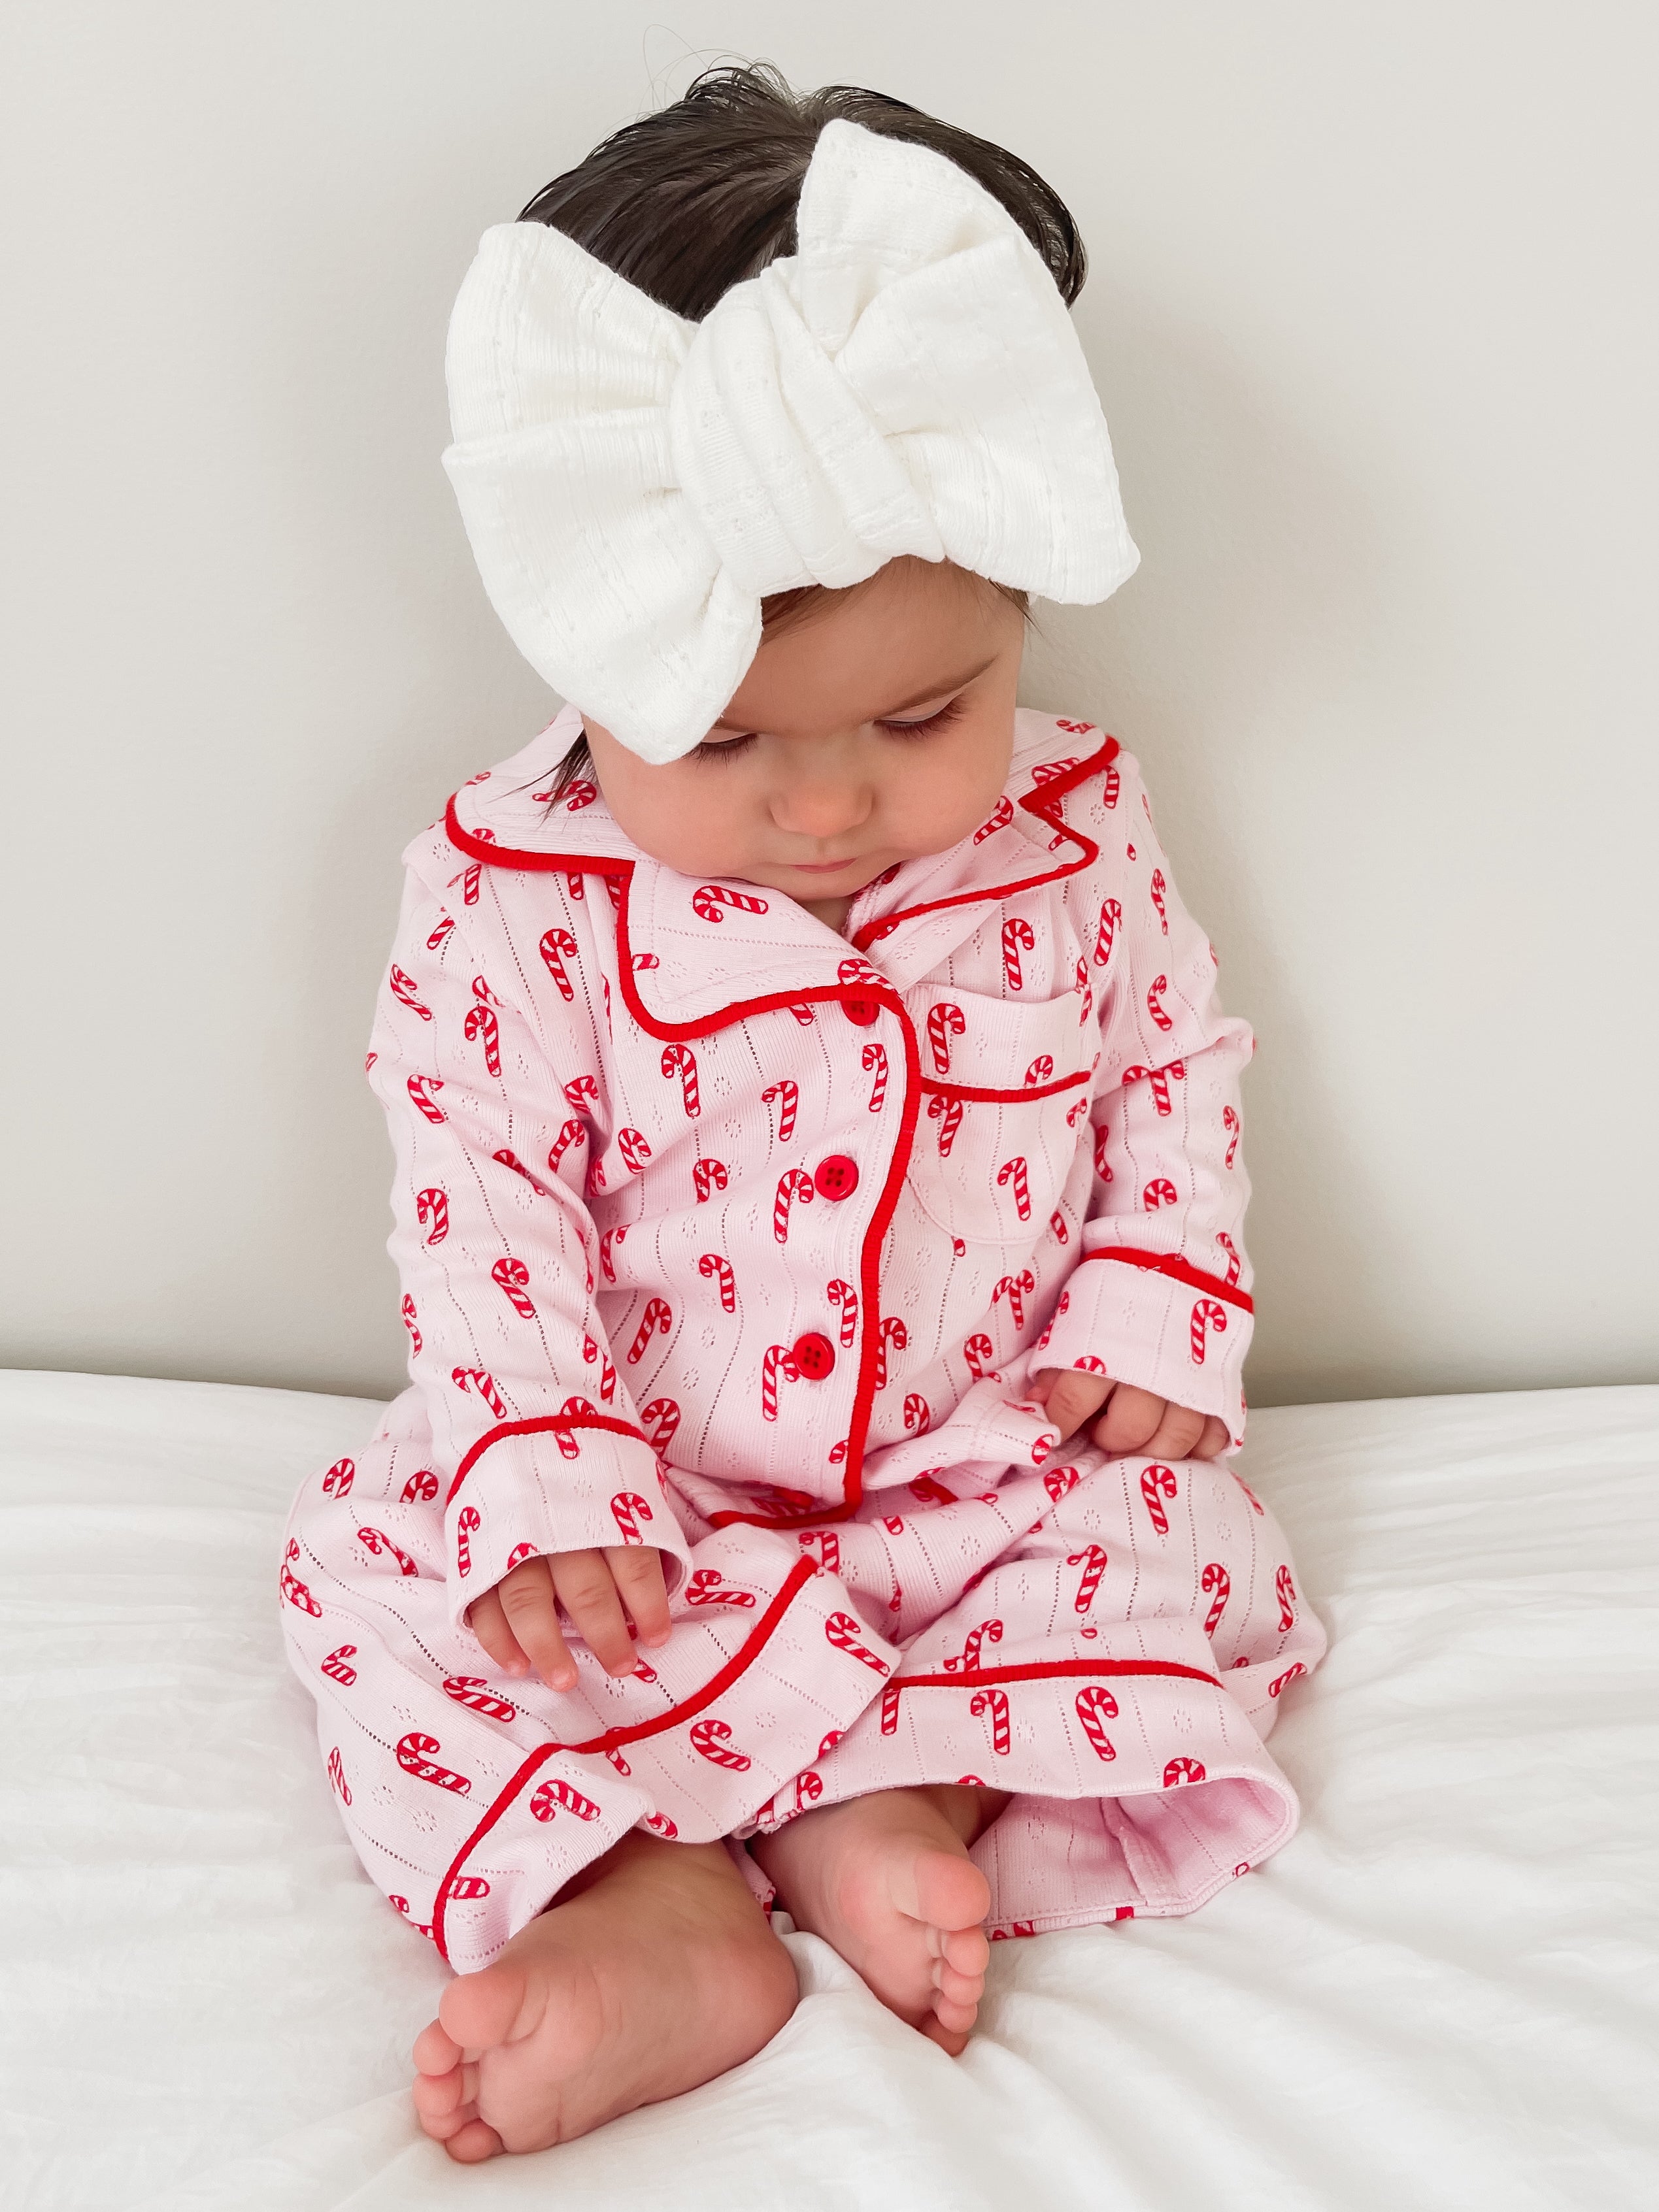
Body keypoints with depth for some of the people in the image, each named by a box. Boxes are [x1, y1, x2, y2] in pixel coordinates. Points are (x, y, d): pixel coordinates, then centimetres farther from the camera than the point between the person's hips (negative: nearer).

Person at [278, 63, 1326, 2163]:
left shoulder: (1075, 838, -8)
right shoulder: (511, 898, -15)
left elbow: (1176, 1069, 5)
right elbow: (479, 1198, -12)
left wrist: (1154, 1308, -9)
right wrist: (540, 1482, -22)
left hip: (995, 1469, 1)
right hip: (643, 1493, 0)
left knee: (1175, 1537, -22)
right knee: (375, 1550, -20)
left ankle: (890, 1810, -26)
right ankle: (662, 1920, -31)